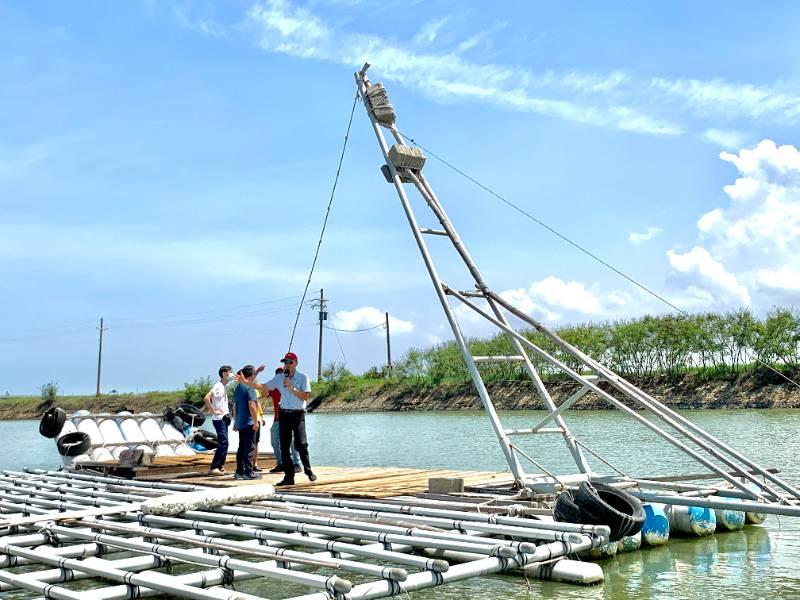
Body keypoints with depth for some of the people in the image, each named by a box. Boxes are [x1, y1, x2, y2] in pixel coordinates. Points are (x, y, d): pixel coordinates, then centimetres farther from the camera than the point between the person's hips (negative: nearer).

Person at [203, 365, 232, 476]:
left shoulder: (225, 386, 13)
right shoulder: (218, 386, -15)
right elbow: (206, 398, -26)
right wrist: (213, 411, -20)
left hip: (224, 418, 9)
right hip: (219, 419, -9)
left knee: (223, 444, 11)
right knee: (223, 443, -11)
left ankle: (220, 467, 16)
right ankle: (214, 468, -8)